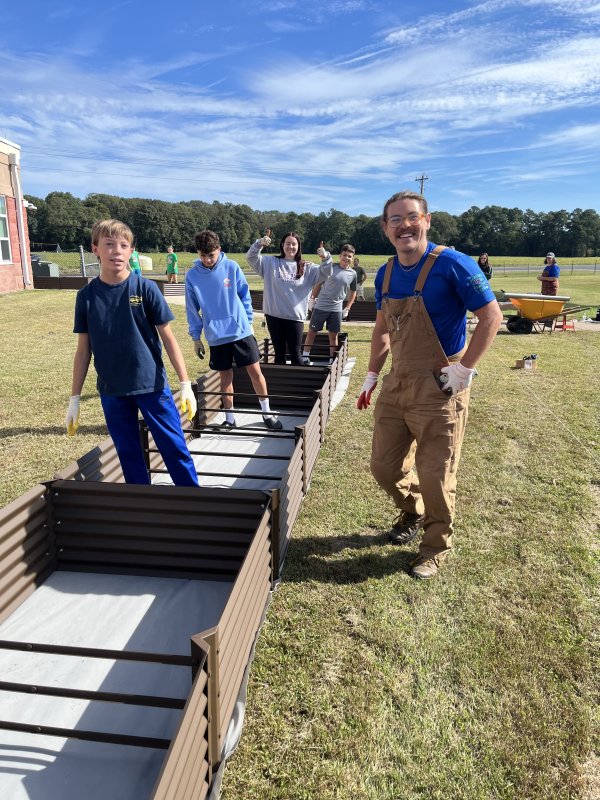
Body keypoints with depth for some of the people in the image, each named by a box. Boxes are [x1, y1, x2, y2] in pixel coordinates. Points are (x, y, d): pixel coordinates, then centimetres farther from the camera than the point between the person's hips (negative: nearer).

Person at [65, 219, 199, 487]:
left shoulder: (146, 288, -7)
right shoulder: (86, 296, -1)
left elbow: (168, 338, -4)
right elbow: (83, 350, 5)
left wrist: (185, 384, -9)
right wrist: (74, 399, 5)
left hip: (152, 385, -2)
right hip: (111, 391, 2)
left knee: (176, 448, 4)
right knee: (129, 455, 13)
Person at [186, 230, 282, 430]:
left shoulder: (232, 267, -4)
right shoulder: (192, 275, -3)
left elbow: (245, 296, 5)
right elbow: (192, 309, 3)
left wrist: (248, 321, 5)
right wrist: (195, 337, 4)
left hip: (241, 331, 0)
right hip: (216, 337, 1)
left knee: (255, 371, 2)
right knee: (225, 377, 9)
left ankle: (267, 413, 17)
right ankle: (229, 418, 23)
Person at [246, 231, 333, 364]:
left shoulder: (306, 267, 6)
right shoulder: (271, 262, 4)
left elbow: (324, 274, -2)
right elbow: (251, 257, -4)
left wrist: (326, 258, -22)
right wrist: (259, 243, -22)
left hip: (295, 316, -1)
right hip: (274, 315, 1)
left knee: (295, 353, 2)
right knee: (279, 352, 12)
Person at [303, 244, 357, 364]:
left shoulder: (353, 274, 3)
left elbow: (353, 292, 15)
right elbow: (318, 284, 3)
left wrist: (347, 308, 10)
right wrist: (313, 299, 1)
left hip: (336, 309, 2)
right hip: (320, 307, -2)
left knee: (333, 335, 9)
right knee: (311, 332, 5)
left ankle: (332, 360, 19)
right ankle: (305, 357, 15)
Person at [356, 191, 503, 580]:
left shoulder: (452, 264, -14)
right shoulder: (385, 274, 7)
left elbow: (492, 317, -13)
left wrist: (463, 370, -16)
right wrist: (372, 376, 16)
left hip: (439, 391, -6)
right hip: (396, 386, 7)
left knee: (436, 477, 4)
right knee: (384, 467, 14)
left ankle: (436, 547, 28)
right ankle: (412, 511, 45)